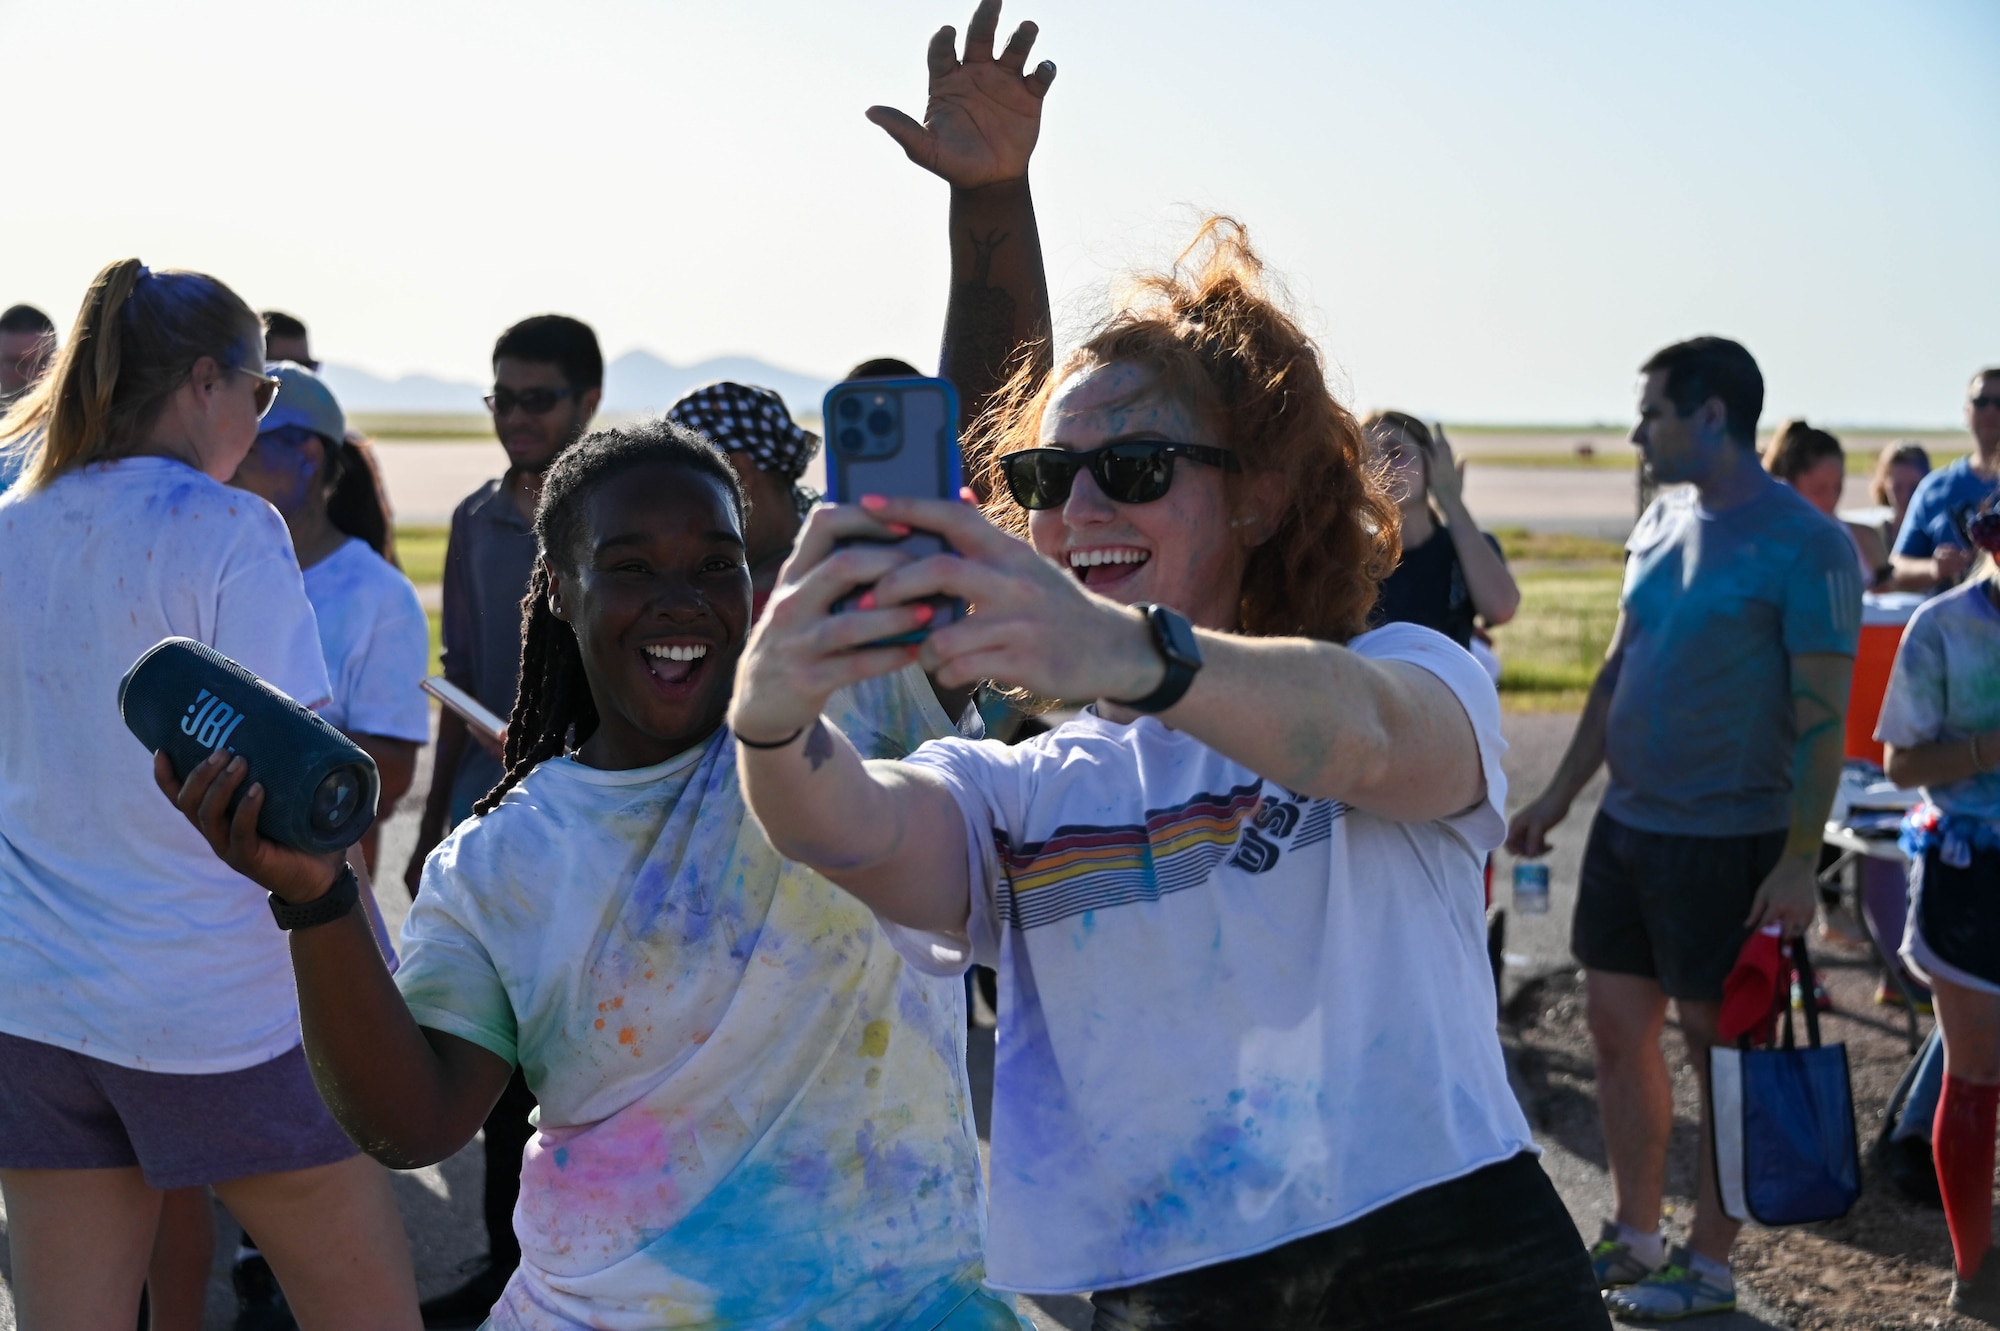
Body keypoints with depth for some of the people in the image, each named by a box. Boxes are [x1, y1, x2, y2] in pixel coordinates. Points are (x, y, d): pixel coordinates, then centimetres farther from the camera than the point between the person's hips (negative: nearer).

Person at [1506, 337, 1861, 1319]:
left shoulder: (1804, 545, -14)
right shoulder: (1662, 521, 8)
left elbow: (1821, 713, -16)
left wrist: (1799, 860, -19)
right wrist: (1560, 793, 15)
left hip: (1727, 841, -7)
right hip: (1628, 824, 7)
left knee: (1719, 1046, 3)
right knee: (1618, 1026, 12)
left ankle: (1709, 1266, 15)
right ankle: (1634, 1234, 27)